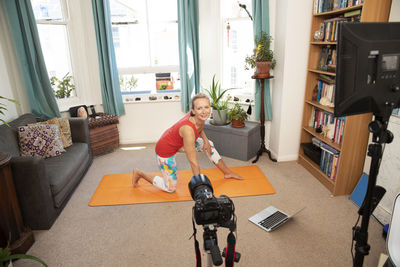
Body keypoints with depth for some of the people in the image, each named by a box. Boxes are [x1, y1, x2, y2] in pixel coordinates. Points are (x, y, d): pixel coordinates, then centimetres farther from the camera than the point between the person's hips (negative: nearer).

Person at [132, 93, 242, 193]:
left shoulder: (199, 117, -19)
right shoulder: (188, 129, -40)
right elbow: (193, 162, -33)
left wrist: (205, 140, -3)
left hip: (178, 142, 8)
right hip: (165, 151, -8)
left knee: (209, 145, 11)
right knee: (170, 188, 6)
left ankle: (227, 172, 30)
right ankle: (140, 173, 21)